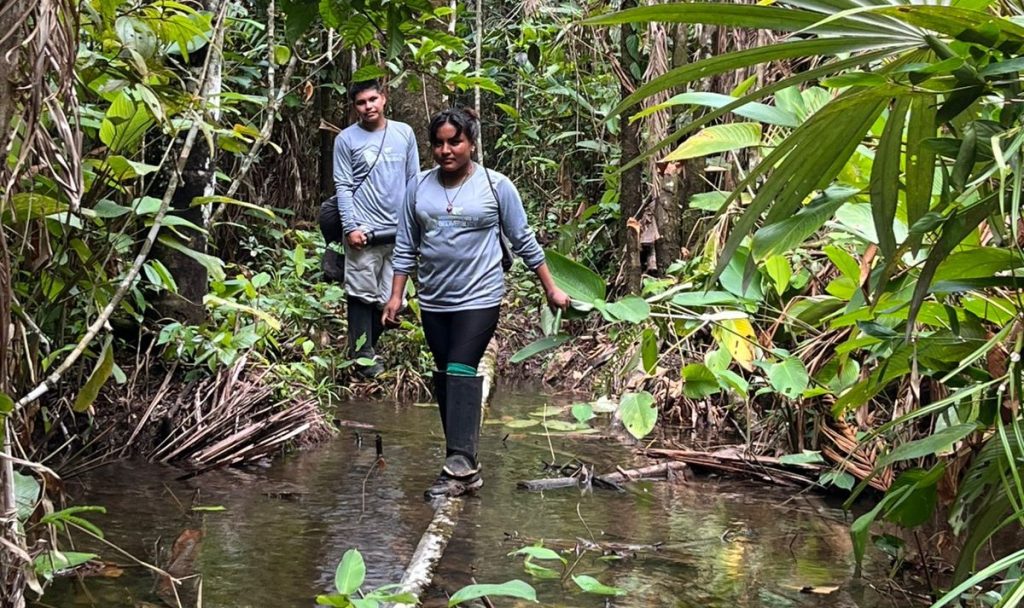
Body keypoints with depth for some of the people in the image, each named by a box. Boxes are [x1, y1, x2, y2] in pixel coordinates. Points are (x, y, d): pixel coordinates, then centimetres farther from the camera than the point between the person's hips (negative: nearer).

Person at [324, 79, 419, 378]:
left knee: (391, 297, 5)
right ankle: (363, 354, 9)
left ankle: (368, 342, 23)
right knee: (362, 293, -1)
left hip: (399, 230, 3)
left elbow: (414, 180, 13)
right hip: (364, 230, -3)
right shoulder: (346, 139, 0)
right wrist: (350, 227, -11)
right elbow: (343, 186, -3)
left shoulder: (405, 133, 9)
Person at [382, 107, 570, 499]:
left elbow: (523, 242, 2)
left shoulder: (496, 186, -4)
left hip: (478, 298, -5)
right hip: (434, 301, 5)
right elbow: (406, 246, 10)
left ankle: (460, 465, -21)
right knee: (444, 377, 7)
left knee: (462, 371, -16)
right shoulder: (418, 187, 5)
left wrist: (551, 289, 5)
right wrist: (396, 295, 6)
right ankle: (463, 463, 15)